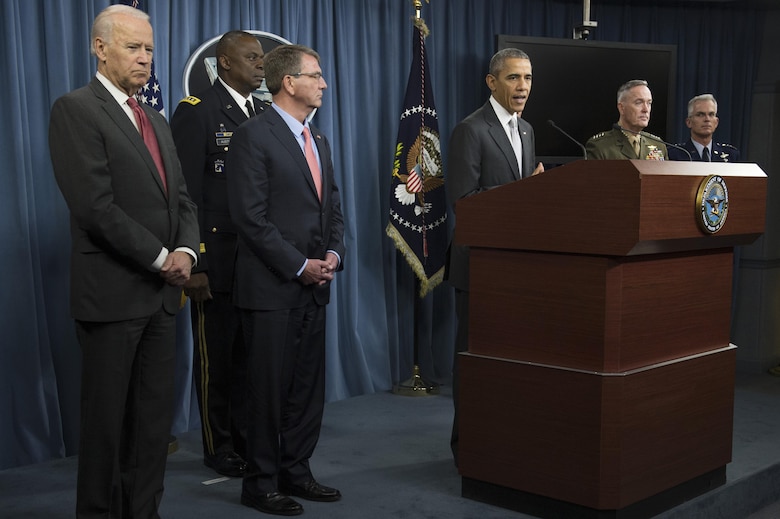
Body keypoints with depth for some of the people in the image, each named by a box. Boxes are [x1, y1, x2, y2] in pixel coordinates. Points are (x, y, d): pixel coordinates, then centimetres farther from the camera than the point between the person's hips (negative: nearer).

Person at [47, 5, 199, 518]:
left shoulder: (155, 119, 17)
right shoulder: (76, 109, -8)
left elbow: (182, 197, 15)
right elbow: (96, 207, -17)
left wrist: (186, 252, -4)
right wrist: (161, 258, -13)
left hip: (161, 291, 7)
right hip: (112, 293, -7)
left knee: (156, 414, 10)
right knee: (107, 417, 4)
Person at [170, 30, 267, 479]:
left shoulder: (266, 114, 11)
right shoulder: (196, 112, -7)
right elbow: (187, 194, -12)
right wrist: (194, 264, -16)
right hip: (217, 260, -5)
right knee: (216, 357, 8)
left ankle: (247, 437, 28)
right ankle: (218, 446, 22)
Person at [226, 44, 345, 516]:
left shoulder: (319, 140, 15)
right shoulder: (253, 137, -10)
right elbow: (251, 217, -15)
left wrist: (333, 254, 0)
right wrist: (300, 266, -15)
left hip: (314, 288, 8)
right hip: (272, 288, -7)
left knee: (309, 388, 12)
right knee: (270, 389, 1)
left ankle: (296, 473, 25)